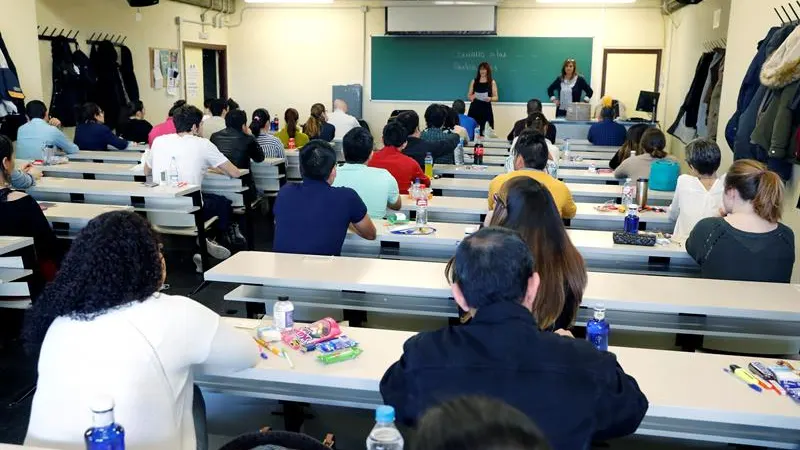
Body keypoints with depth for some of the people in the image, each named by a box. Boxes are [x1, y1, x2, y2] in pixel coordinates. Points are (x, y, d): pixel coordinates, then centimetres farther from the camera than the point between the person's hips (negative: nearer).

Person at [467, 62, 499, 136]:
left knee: (485, 132, -8)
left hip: (486, 109, -1)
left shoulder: (492, 82, 5)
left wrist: (490, 99, -17)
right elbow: (468, 95, 13)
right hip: (474, 109, 1)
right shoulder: (474, 81, 9)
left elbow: (496, 97, 4)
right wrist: (471, 97, -10)